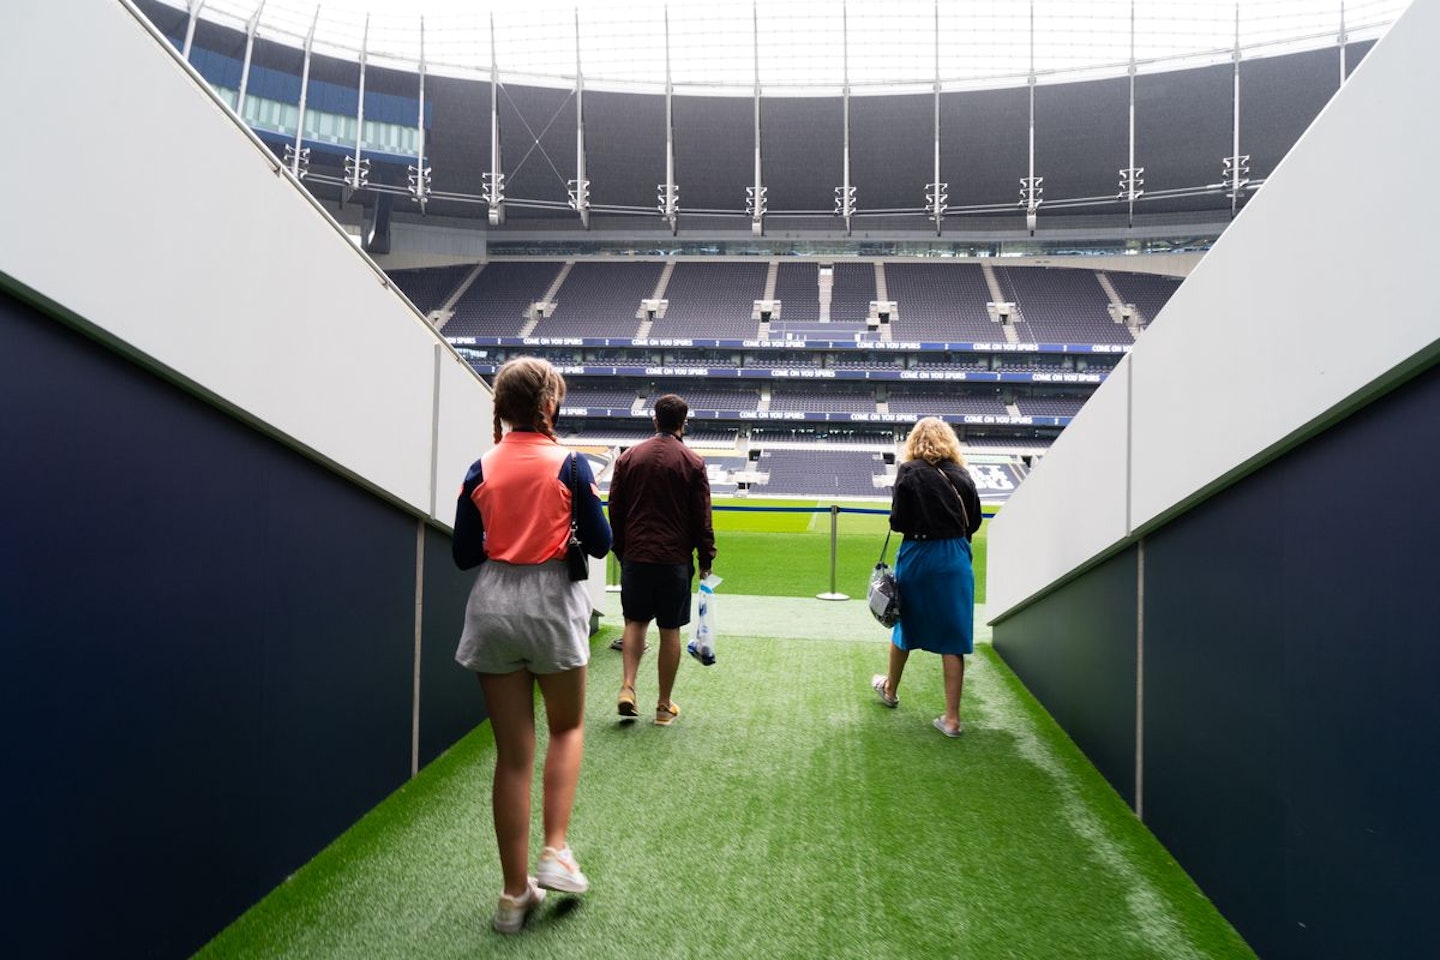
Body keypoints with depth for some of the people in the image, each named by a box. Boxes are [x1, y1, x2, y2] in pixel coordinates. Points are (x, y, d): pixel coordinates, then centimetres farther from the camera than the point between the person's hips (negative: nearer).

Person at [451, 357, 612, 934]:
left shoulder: (481, 469, 1)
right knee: (567, 727, 22)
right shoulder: (569, 464, -8)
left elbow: (465, 554, 3)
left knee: (512, 753, 9)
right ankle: (555, 852, 11)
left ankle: (515, 895, 18)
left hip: (493, 608, 3)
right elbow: (600, 545, -5)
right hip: (551, 603, -2)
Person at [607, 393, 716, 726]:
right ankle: (665, 706, 14)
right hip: (675, 559, -2)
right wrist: (706, 560, 6)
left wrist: (620, 552, 17)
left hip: (635, 557, 2)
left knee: (635, 622, 17)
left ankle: (628, 686, 1)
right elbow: (702, 518, -4)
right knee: (670, 631, 5)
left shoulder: (628, 458, 4)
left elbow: (615, 512, 7)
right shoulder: (692, 462, -4)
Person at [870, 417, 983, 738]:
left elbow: (898, 522, -12)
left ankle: (890, 690, 39)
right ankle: (952, 718, 6)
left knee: (905, 627, 18)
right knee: (953, 638, 4)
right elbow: (974, 521, 5)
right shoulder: (961, 475, 0)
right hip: (956, 560, 2)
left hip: (917, 557, -2)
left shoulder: (910, 472, -9)